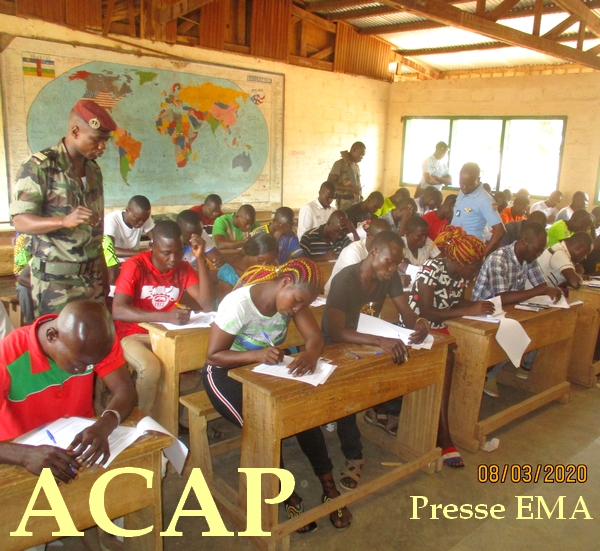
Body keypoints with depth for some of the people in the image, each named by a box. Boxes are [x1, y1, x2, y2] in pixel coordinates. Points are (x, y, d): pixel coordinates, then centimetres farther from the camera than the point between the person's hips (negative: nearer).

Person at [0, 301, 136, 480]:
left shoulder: (94, 344, -14)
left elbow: (125, 390, -15)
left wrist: (103, 427, -32)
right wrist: (25, 455, -42)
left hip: (82, 438, 2)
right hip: (27, 449, -1)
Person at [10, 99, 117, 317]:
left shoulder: (93, 169, 11)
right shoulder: (38, 168, -8)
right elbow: (20, 221, -13)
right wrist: (65, 220, -31)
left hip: (93, 277, 5)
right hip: (56, 280, -5)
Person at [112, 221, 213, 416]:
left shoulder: (183, 268, -2)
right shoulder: (134, 266, -15)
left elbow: (207, 306, -14)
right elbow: (118, 311, -29)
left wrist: (200, 259, -20)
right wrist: (166, 316, -42)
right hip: (133, 335, -4)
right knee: (150, 367, -34)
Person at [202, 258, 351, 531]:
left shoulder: (294, 296, -10)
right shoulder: (238, 303, -27)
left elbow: (315, 336, -14)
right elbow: (213, 356, -22)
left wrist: (310, 354, -39)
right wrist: (256, 355, -38)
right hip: (227, 373, -5)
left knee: (306, 411, -21)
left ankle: (328, 486, -5)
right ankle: (289, 495, -5)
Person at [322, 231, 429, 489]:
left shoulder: (390, 277, -7)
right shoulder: (345, 279, -27)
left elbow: (407, 313, -6)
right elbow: (335, 332, -38)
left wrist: (419, 323, -32)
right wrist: (380, 340, -52)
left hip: (369, 341, 6)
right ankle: (353, 456, -16)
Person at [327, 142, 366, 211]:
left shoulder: (356, 166, 18)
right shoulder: (340, 164, -4)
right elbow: (330, 183, -13)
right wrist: (350, 188, -19)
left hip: (357, 202, 6)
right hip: (344, 203, -6)